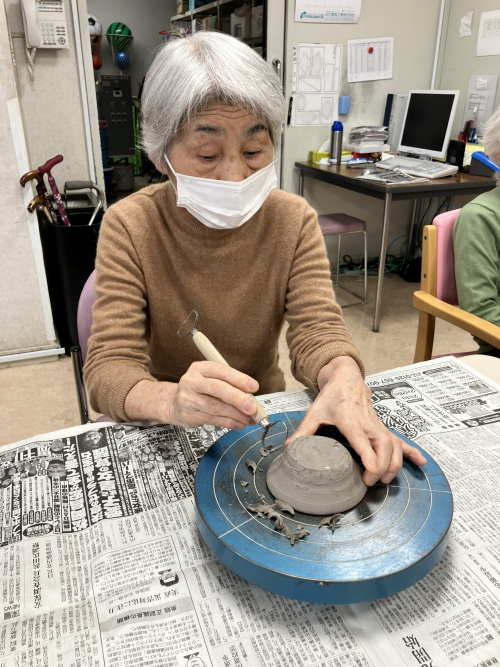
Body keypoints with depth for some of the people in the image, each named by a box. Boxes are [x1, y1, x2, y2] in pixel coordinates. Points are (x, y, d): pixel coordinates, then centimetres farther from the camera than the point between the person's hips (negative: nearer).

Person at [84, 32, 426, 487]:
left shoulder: (294, 219, -4)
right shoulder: (129, 227, -13)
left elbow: (316, 329, -13)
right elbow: (108, 370, -19)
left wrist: (344, 380, -36)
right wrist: (170, 400, -42)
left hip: (264, 420, 3)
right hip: (166, 435, -2)